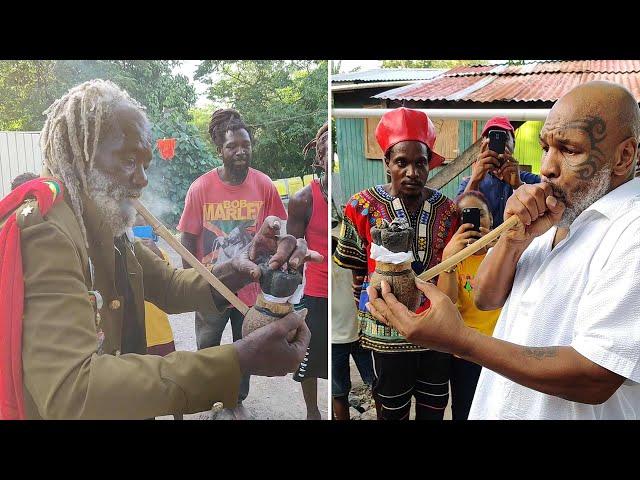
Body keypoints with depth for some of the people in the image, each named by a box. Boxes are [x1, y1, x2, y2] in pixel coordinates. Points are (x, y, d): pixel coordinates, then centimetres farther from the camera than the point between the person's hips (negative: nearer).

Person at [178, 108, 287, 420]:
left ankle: (237, 401, 43)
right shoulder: (200, 188, -14)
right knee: (207, 351, 19)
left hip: (250, 289, 1)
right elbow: (188, 241, -7)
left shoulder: (265, 186, -10)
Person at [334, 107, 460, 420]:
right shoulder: (363, 207, -9)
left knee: (435, 406, 20)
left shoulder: (447, 209, 0)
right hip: (388, 332, -3)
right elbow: (353, 270, -3)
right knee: (393, 409, 15)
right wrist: (370, 313, -1)